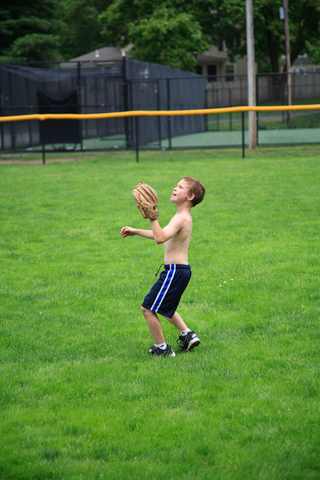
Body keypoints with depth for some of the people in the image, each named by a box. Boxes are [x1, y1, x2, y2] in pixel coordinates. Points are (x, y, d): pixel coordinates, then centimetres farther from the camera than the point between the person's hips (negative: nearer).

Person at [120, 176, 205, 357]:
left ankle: (162, 348, 6)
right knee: (165, 308, 28)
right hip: (180, 270, 10)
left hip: (175, 271, -10)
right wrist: (136, 231, 28)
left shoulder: (181, 219, -20)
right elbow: (162, 234, 27)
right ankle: (188, 335, 27)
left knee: (148, 308, -2)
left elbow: (160, 238, -36)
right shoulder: (183, 217, 13)